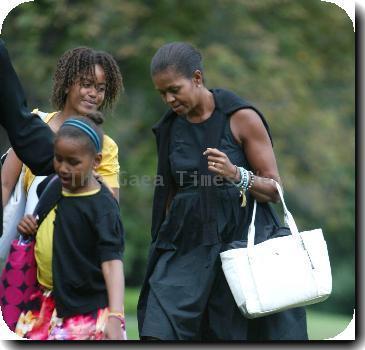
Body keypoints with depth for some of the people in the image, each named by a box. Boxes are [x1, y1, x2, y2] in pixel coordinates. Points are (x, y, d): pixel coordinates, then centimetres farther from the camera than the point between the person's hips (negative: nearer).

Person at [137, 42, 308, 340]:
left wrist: (236, 175, -23)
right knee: (159, 333, -11)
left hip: (240, 240, -4)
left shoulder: (241, 117, -6)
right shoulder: (170, 128, 8)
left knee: (238, 335, -3)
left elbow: (275, 190, -6)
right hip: (186, 245, 4)